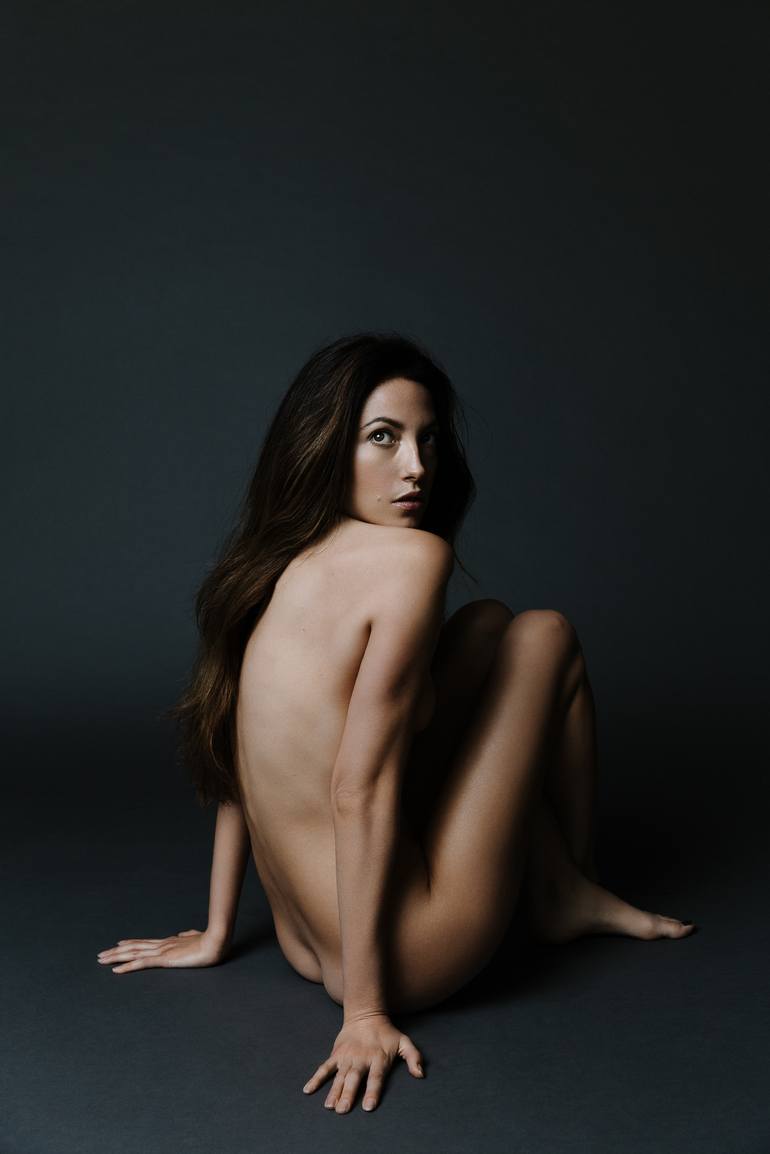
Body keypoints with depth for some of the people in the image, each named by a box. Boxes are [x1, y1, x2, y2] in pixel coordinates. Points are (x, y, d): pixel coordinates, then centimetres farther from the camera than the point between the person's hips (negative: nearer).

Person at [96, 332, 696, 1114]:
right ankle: (568, 897, 25)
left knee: (489, 626, 16)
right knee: (546, 637, 6)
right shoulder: (409, 556, -19)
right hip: (413, 960, -7)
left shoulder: (276, 568, 4)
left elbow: (235, 764, 9)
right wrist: (365, 1010, -16)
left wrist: (215, 934, 17)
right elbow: (359, 791, -22)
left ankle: (551, 889, 27)